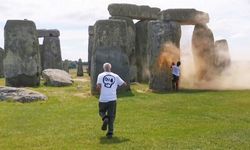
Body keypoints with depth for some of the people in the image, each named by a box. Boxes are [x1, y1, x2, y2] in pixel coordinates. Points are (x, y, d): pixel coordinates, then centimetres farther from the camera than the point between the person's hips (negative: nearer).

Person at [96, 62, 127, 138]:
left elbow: (98, 86, -10)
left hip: (103, 99, -1)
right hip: (112, 99, 1)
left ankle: (105, 119, -11)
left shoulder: (101, 75, 3)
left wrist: (100, 91, 11)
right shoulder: (115, 76, 8)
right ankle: (110, 132, 0)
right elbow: (124, 84, 9)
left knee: (102, 112, 21)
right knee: (111, 116, 8)